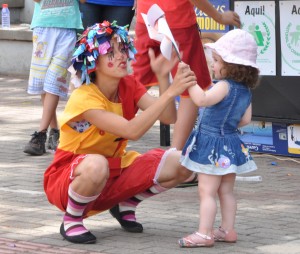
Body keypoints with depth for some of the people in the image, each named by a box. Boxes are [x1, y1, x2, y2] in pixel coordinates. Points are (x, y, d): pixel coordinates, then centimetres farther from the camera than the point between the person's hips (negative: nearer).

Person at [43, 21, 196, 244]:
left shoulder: (129, 85, -4)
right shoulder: (84, 98, -26)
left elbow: (169, 117, -16)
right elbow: (132, 131, -39)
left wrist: (164, 78, -30)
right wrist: (170, 92, -43)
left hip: (113, 174, 6)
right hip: (67, 180, -6)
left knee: (181, 164, -12)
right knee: (97, 165, -43)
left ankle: (126, 205, 10)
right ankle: (71, 221, -14)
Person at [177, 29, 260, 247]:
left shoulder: (225, 86, -22)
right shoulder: (246, 90, 5)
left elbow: (201, 99, -35)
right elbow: (245, 119, 11)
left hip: (214, 144, -9)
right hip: (231, 144, 9)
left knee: (207, 191, -6)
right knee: (226, 191, 17)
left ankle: (204, 234, -6)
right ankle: (228, 230, 23)